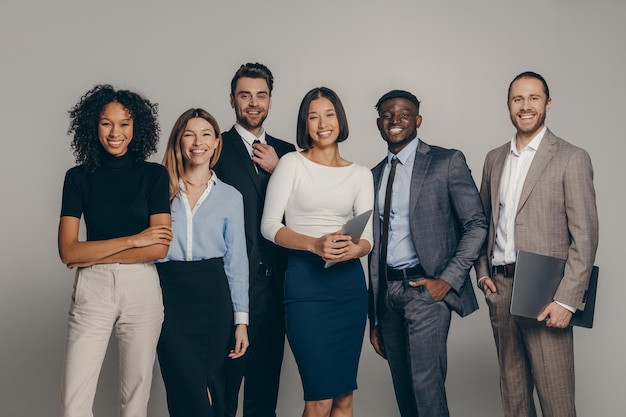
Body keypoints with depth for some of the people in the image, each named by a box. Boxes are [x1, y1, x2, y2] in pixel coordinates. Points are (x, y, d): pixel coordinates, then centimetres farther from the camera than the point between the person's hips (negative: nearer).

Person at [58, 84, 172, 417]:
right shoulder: (79, 177, 4)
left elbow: (159, 248, -7)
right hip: (92, 290, 0)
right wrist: (134, 240, -9)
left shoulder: (154, 175, 2)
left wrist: (92, 258, -7)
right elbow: (68, 251, -4)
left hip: (141, 289, 0)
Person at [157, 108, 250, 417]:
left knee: (213, 389, 7)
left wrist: (241, 319, 1)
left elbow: (236, 260, 6)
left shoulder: (230, 196, 8)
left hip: (213, 293, 1)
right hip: (170, 292, -1)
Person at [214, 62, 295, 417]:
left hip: (273, 281, 4)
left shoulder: (286, 152, 12)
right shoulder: (217, 148, -1)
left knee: (266, 381, 14)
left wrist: (278, 170, -6)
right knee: (225, 380, 5)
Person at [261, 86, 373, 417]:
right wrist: (315, 244, -20)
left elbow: (368, 236, 6)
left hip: (349, 281, 4)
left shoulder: (360, 175, 11)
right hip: (306, 280, -4)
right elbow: (269, 224, -5)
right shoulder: (292, 163, 1)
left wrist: (355, 248, -18)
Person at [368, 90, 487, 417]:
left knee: (426, 386, -11)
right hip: (387, 291, 6)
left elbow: (476, 225, -5)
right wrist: (374, 319, 15)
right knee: (403, 391, 11)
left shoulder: (447, 162, -2)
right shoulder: (375, 175, 14)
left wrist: (448, 280, -14)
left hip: (425, 289, -5)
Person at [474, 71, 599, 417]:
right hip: (499, 289, 5)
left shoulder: (571, 158, -4)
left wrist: (567, 300, -14)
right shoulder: (494, 159, 14)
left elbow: (584, 236, -8)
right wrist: (483, 271, 8)